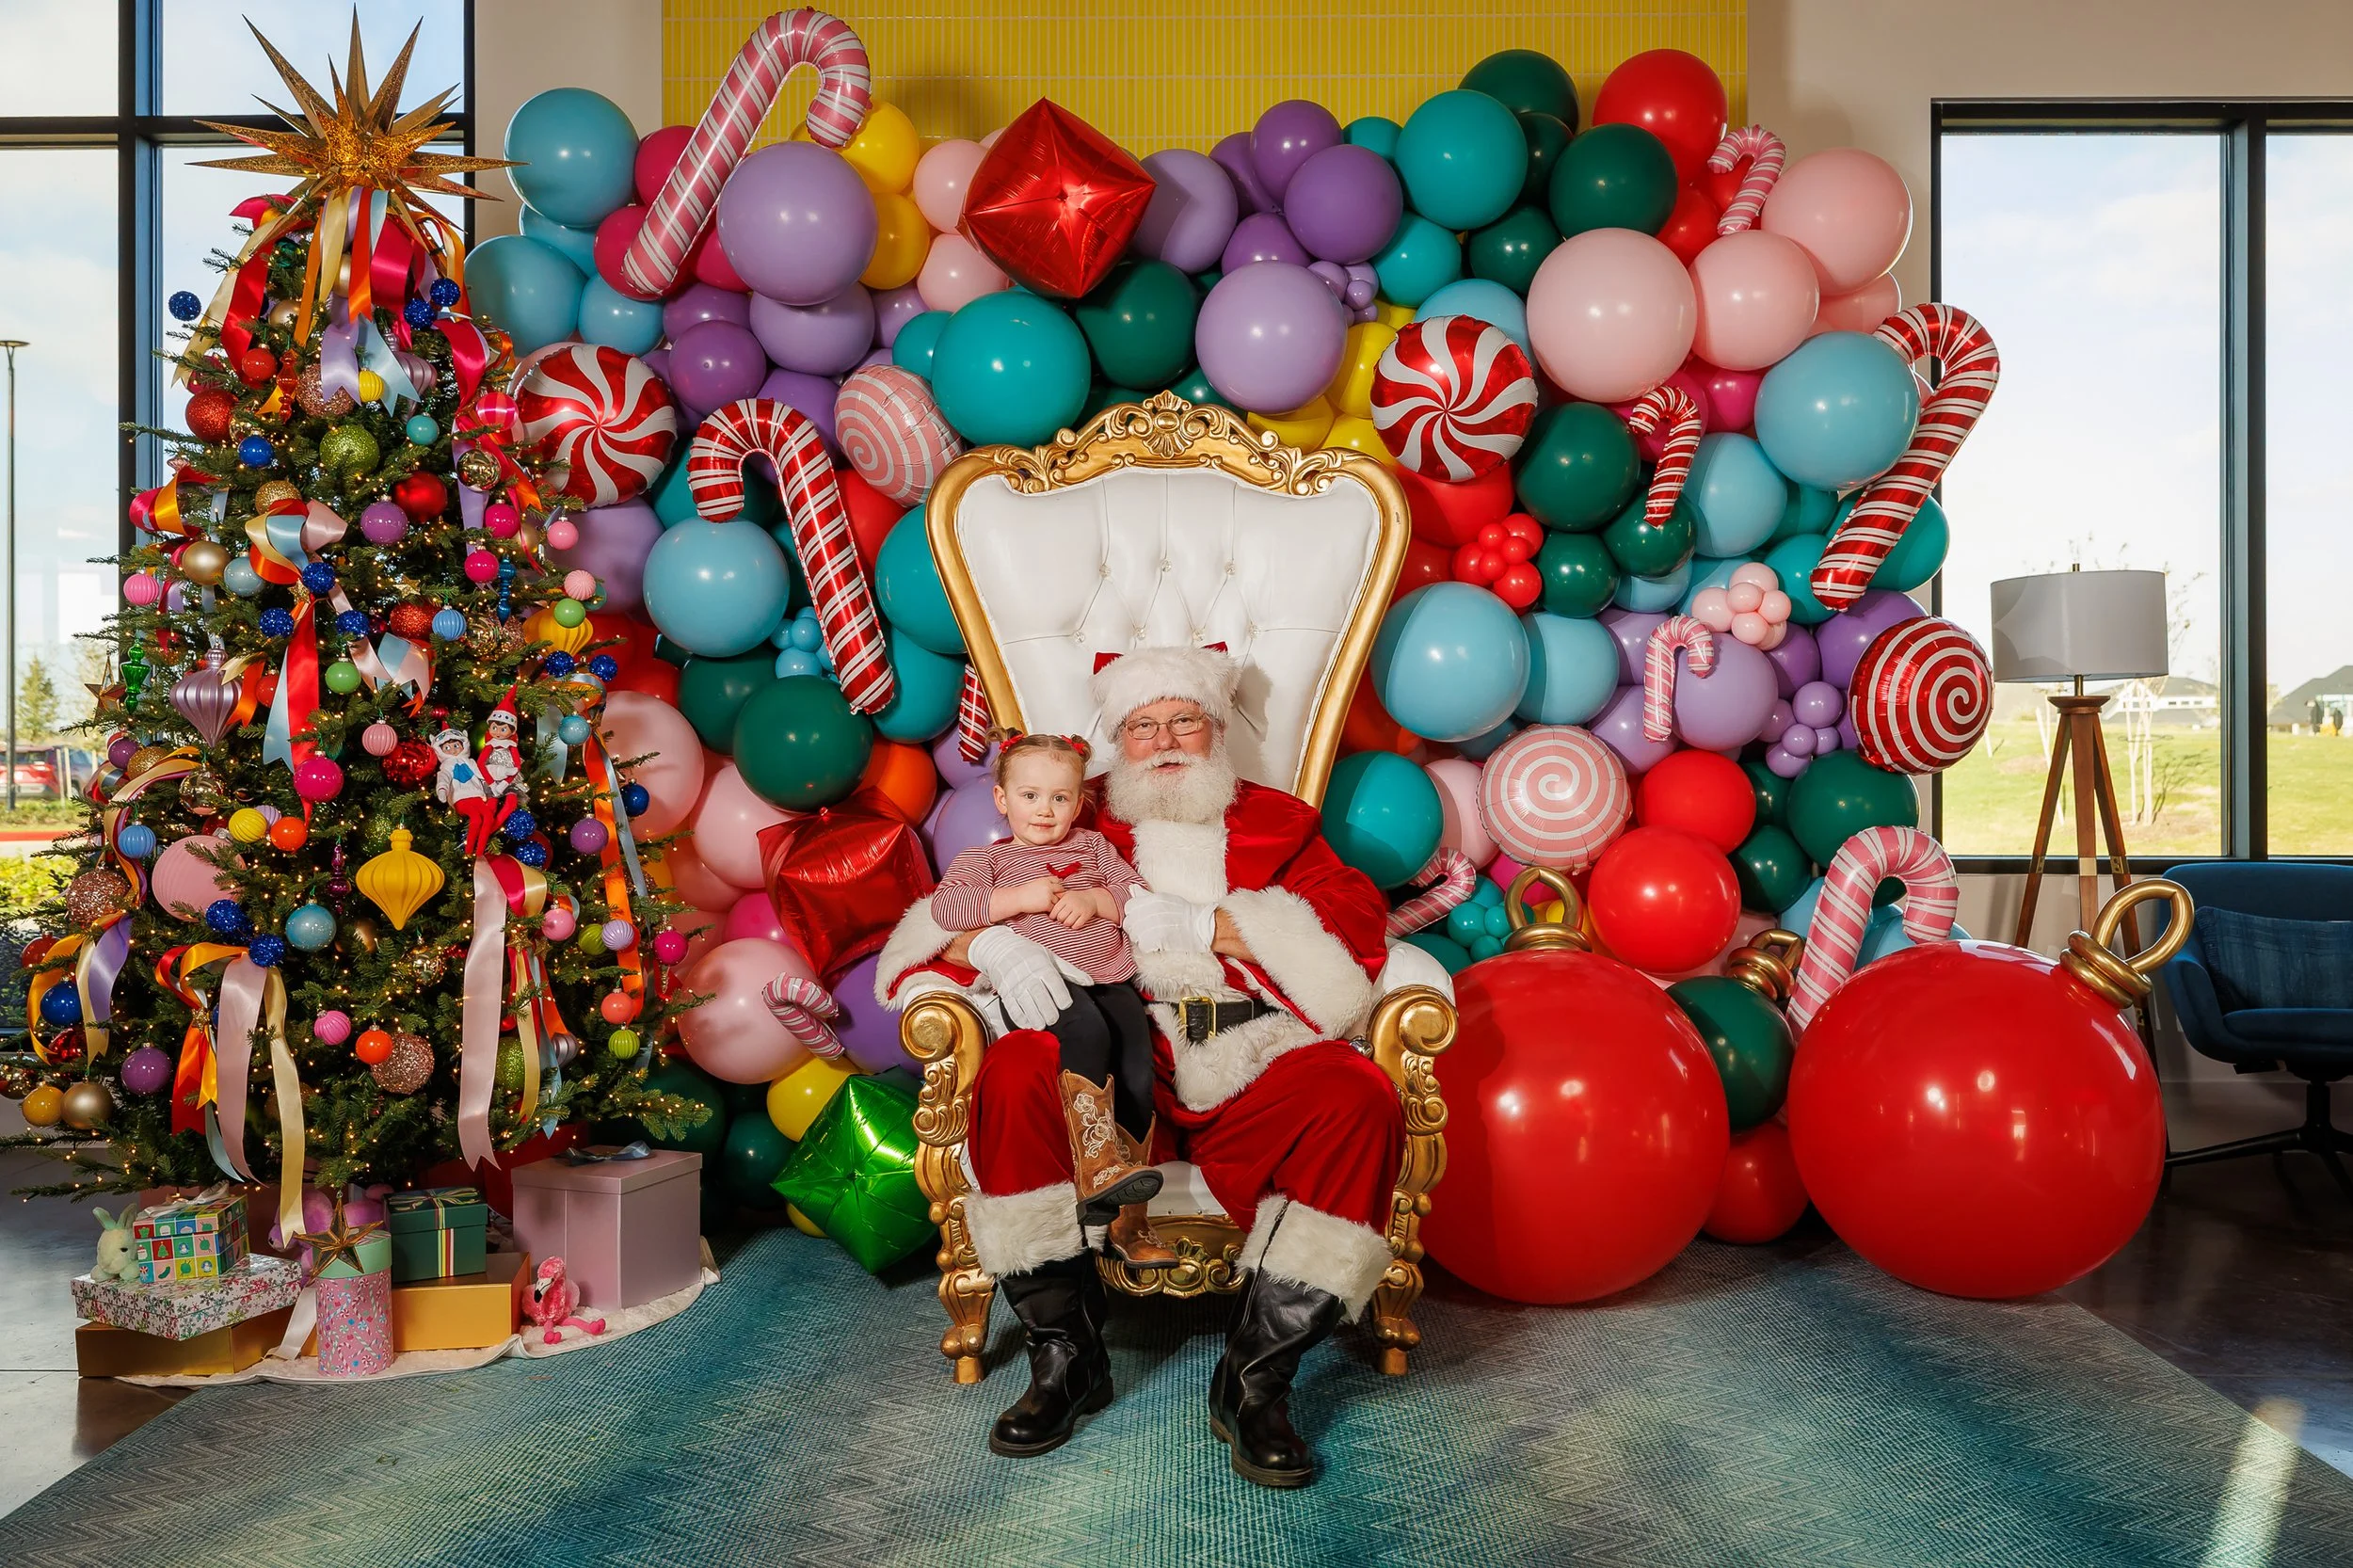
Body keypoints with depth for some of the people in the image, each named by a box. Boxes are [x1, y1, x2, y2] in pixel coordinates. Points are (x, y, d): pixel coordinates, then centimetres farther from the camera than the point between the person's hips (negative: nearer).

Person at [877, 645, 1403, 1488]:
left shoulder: (1278, 824, 21)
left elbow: (1356, 929, 3)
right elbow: (948, 911, 17)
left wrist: (1201, 924, -6)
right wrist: (998, 944, -8)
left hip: (1253, 1066, 0)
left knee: (1358, 1099, -31)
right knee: (1016, 1074, -30)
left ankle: (1256, 1376, -19)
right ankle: (1065, 1356, -12)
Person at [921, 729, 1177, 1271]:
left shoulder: (1092, 845, 26)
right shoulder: (985, 858, 16)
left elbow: (1137, 891, 16)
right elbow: (944, 905, -3)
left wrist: (1094, 900, -4)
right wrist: (1019, 897, -10)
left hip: (1108, 979, 3)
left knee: (1137, 1072, -19)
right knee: (1086, 1032, -37)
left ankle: (1126, 1218, -12)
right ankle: (1096, 1164, -37)